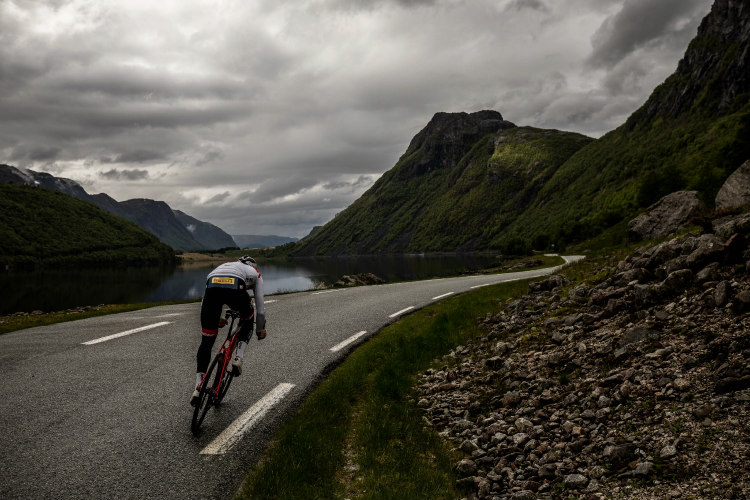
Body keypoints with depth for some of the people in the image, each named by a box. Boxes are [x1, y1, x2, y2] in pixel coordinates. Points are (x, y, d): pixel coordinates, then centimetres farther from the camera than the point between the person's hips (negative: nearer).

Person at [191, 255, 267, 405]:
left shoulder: (224, 265, 44)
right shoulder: (255, 273, 36)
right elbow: (260, 307, 36)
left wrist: (217, 318, 52)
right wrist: (261, 329, 49)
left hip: (212, 287, 3)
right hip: (235, 289, -3)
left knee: (206, 341, 14)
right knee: (247, 319, 32)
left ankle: (198, 387, 10)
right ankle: (238, 357, 17)